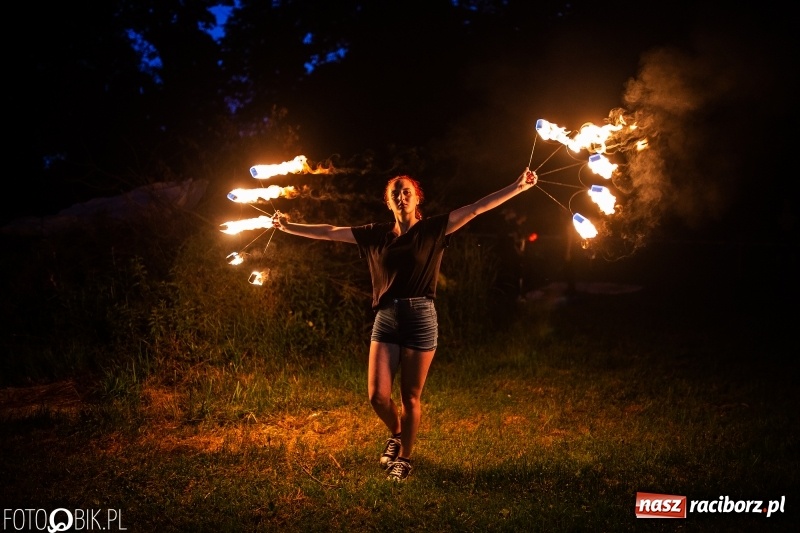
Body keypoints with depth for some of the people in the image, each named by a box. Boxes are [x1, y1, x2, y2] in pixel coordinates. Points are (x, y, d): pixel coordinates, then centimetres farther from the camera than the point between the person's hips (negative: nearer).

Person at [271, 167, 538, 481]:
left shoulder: (432, 230, -1)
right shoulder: (377, 234, 7)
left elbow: (476, 209, -7)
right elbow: (329, 232, 12)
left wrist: (518, 187, -12)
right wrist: (287, 226, 13)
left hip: (421, 318, -3)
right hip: (386, 318, 3)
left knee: (410, 397, 5)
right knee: (377, 395, 0)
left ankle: (404, 458, 24)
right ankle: (396, 434, 32)